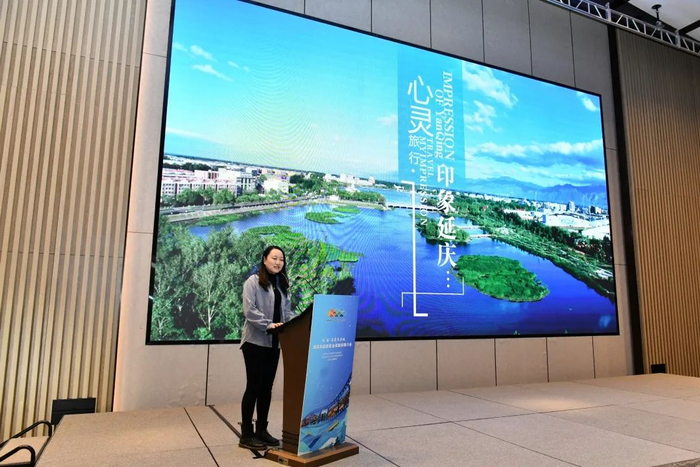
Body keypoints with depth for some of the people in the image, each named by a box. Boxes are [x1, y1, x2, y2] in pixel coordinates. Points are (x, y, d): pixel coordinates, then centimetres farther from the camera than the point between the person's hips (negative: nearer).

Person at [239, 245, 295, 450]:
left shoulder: (282, 284, 14)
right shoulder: (253, 281, -6)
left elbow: (287, 312, 11)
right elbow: (249, 310, -15)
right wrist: (268, 325, -24)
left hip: (274, 342, 7)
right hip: (255, 341, -6)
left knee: (267, 387, 12)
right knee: (254, 386, -2)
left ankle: (261, 430, 23)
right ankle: (246, 435, 9)